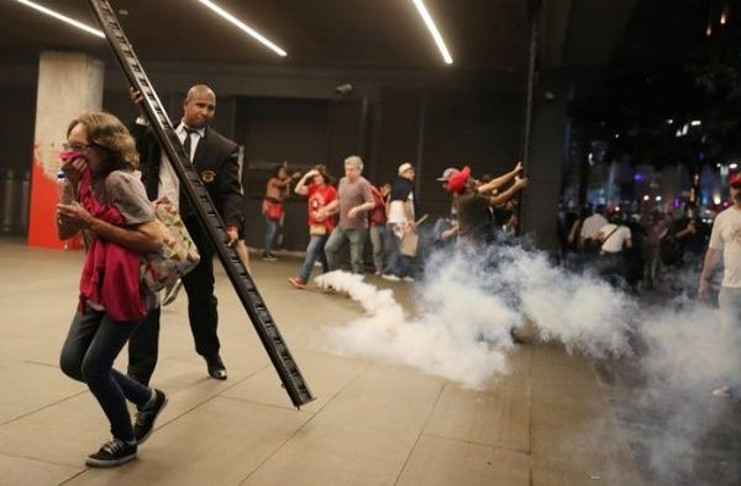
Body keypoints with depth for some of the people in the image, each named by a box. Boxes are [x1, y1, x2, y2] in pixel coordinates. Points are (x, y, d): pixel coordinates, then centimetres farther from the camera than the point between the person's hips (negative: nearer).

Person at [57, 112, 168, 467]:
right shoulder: (89, 180, 7)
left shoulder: (119, 180, -18)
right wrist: (72, 185, -8)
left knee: (94, 367, -3)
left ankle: (125, 441, 22)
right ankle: (148, 399, 27)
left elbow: (153, 240, -23)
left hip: (129, 288, -9)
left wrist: (93, 223, -21)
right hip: (98, 285, 9)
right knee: (71, 362, 7)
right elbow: (64, 232, 4)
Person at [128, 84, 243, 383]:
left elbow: (231, 192, -8)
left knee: (202, 297, 16)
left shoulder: (224, 148, -1)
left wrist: (232, 225, -26)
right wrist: (142, 116, -6)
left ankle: (211, 355, 41)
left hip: (194, 231, -1)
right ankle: (139, 373, 12)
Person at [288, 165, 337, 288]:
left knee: (311, 251, -12)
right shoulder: (313, 188, 7)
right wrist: (306, 176, -9)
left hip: (324, 227, -7)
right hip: (314, 226, 7)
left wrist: (325, 212, -23)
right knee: (322, 255, 14)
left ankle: (302, 279, -10)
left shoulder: (331, 190, -10)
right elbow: (298, 190, -4)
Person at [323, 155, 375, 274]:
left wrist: (357, 209, -30)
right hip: (342, 225, 7)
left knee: (356, 258, -3)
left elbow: (371, 204, -16)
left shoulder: (363, 184, -11)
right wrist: (325, 210, 14)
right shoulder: (342, 181, 11)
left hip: (357, 227, -7)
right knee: (329, 248, 3)